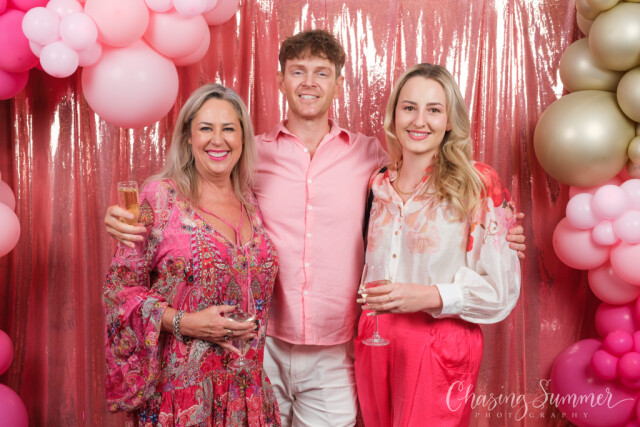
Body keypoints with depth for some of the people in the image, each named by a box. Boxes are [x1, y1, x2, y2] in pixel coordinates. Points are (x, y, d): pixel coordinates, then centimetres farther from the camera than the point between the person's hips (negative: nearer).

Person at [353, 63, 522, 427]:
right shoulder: (380, 186, 6)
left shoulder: (479, 185, -9)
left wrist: (430, 296, -21)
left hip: (440, 349, -4)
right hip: (375, 343, 5)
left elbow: (500, 288, -10)